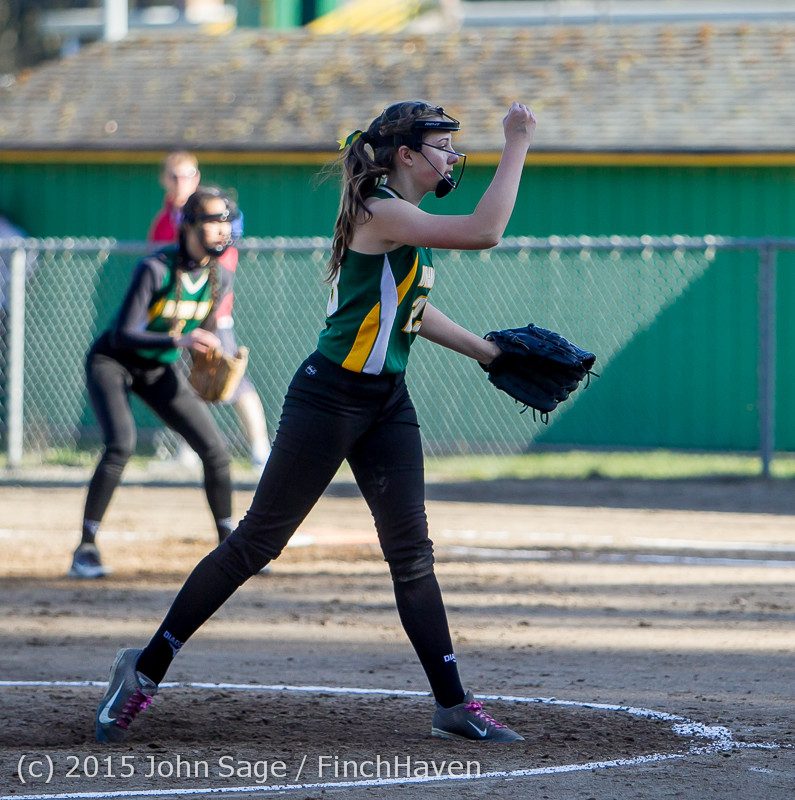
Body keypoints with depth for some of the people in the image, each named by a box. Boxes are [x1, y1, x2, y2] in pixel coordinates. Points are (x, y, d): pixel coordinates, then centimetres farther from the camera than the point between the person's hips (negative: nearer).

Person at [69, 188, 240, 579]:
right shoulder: (155, 269, -27)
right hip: (112, 362, -6)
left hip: (160, 370, 6)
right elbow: (123, 334, -32)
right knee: (121, 443, -27)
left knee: (215, 449, 0)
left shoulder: (220, 278, -8)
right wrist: (179, 341, -42)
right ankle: (85, 550, -20)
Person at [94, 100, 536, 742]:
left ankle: (453, 706, 6)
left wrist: (488, 352, 29)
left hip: (388, 402, 9)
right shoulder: (382, 213, -17)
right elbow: (484, 232, -26)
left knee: (412, 554, 4)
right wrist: (517, 148, -19)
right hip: (330, 397, -9)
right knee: (258, 542, -3)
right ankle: (146, 669, 7)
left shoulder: (405, 220, 13)